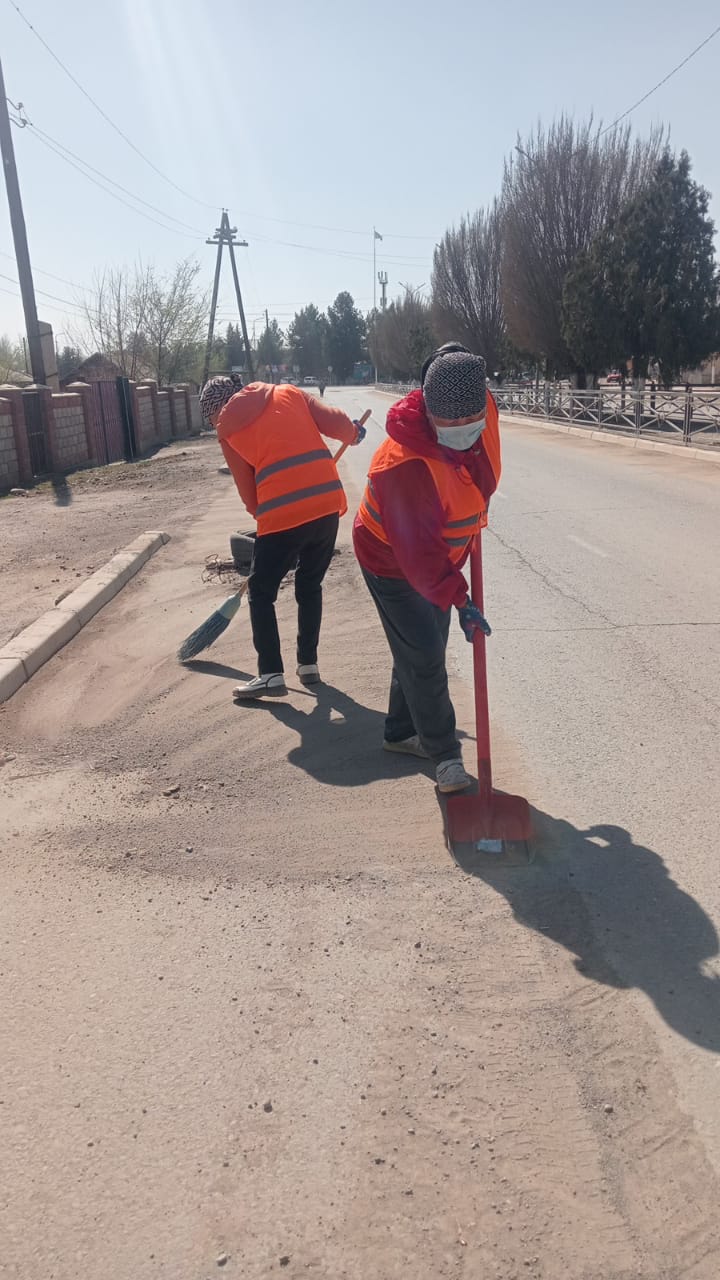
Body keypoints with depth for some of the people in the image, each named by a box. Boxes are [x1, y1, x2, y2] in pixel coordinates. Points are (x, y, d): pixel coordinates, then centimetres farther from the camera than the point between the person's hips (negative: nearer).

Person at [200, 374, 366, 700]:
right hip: (328, 502, 4)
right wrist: (353, 434, 28)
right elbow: (336, 423, 7)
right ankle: (308, 664, 25)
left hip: (283, 513, -4)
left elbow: (247, 488, 13)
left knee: (260, 592, 11)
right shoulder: (289, 394, 16)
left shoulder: (228, 428, 11)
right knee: (310, 586, 22)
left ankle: (271, 674, 5)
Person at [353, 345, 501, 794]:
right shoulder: (404, 464, -38)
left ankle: (403, 732, 34)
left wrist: (476, 512, 16)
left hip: (439, 555, 7)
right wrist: (458, 598, -36)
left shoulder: (485, 407, -16)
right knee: (424, 657, -7)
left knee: (423, 649, 16)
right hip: (392, 559, -7)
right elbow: (417, 547, -35)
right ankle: (445, 754, 8)